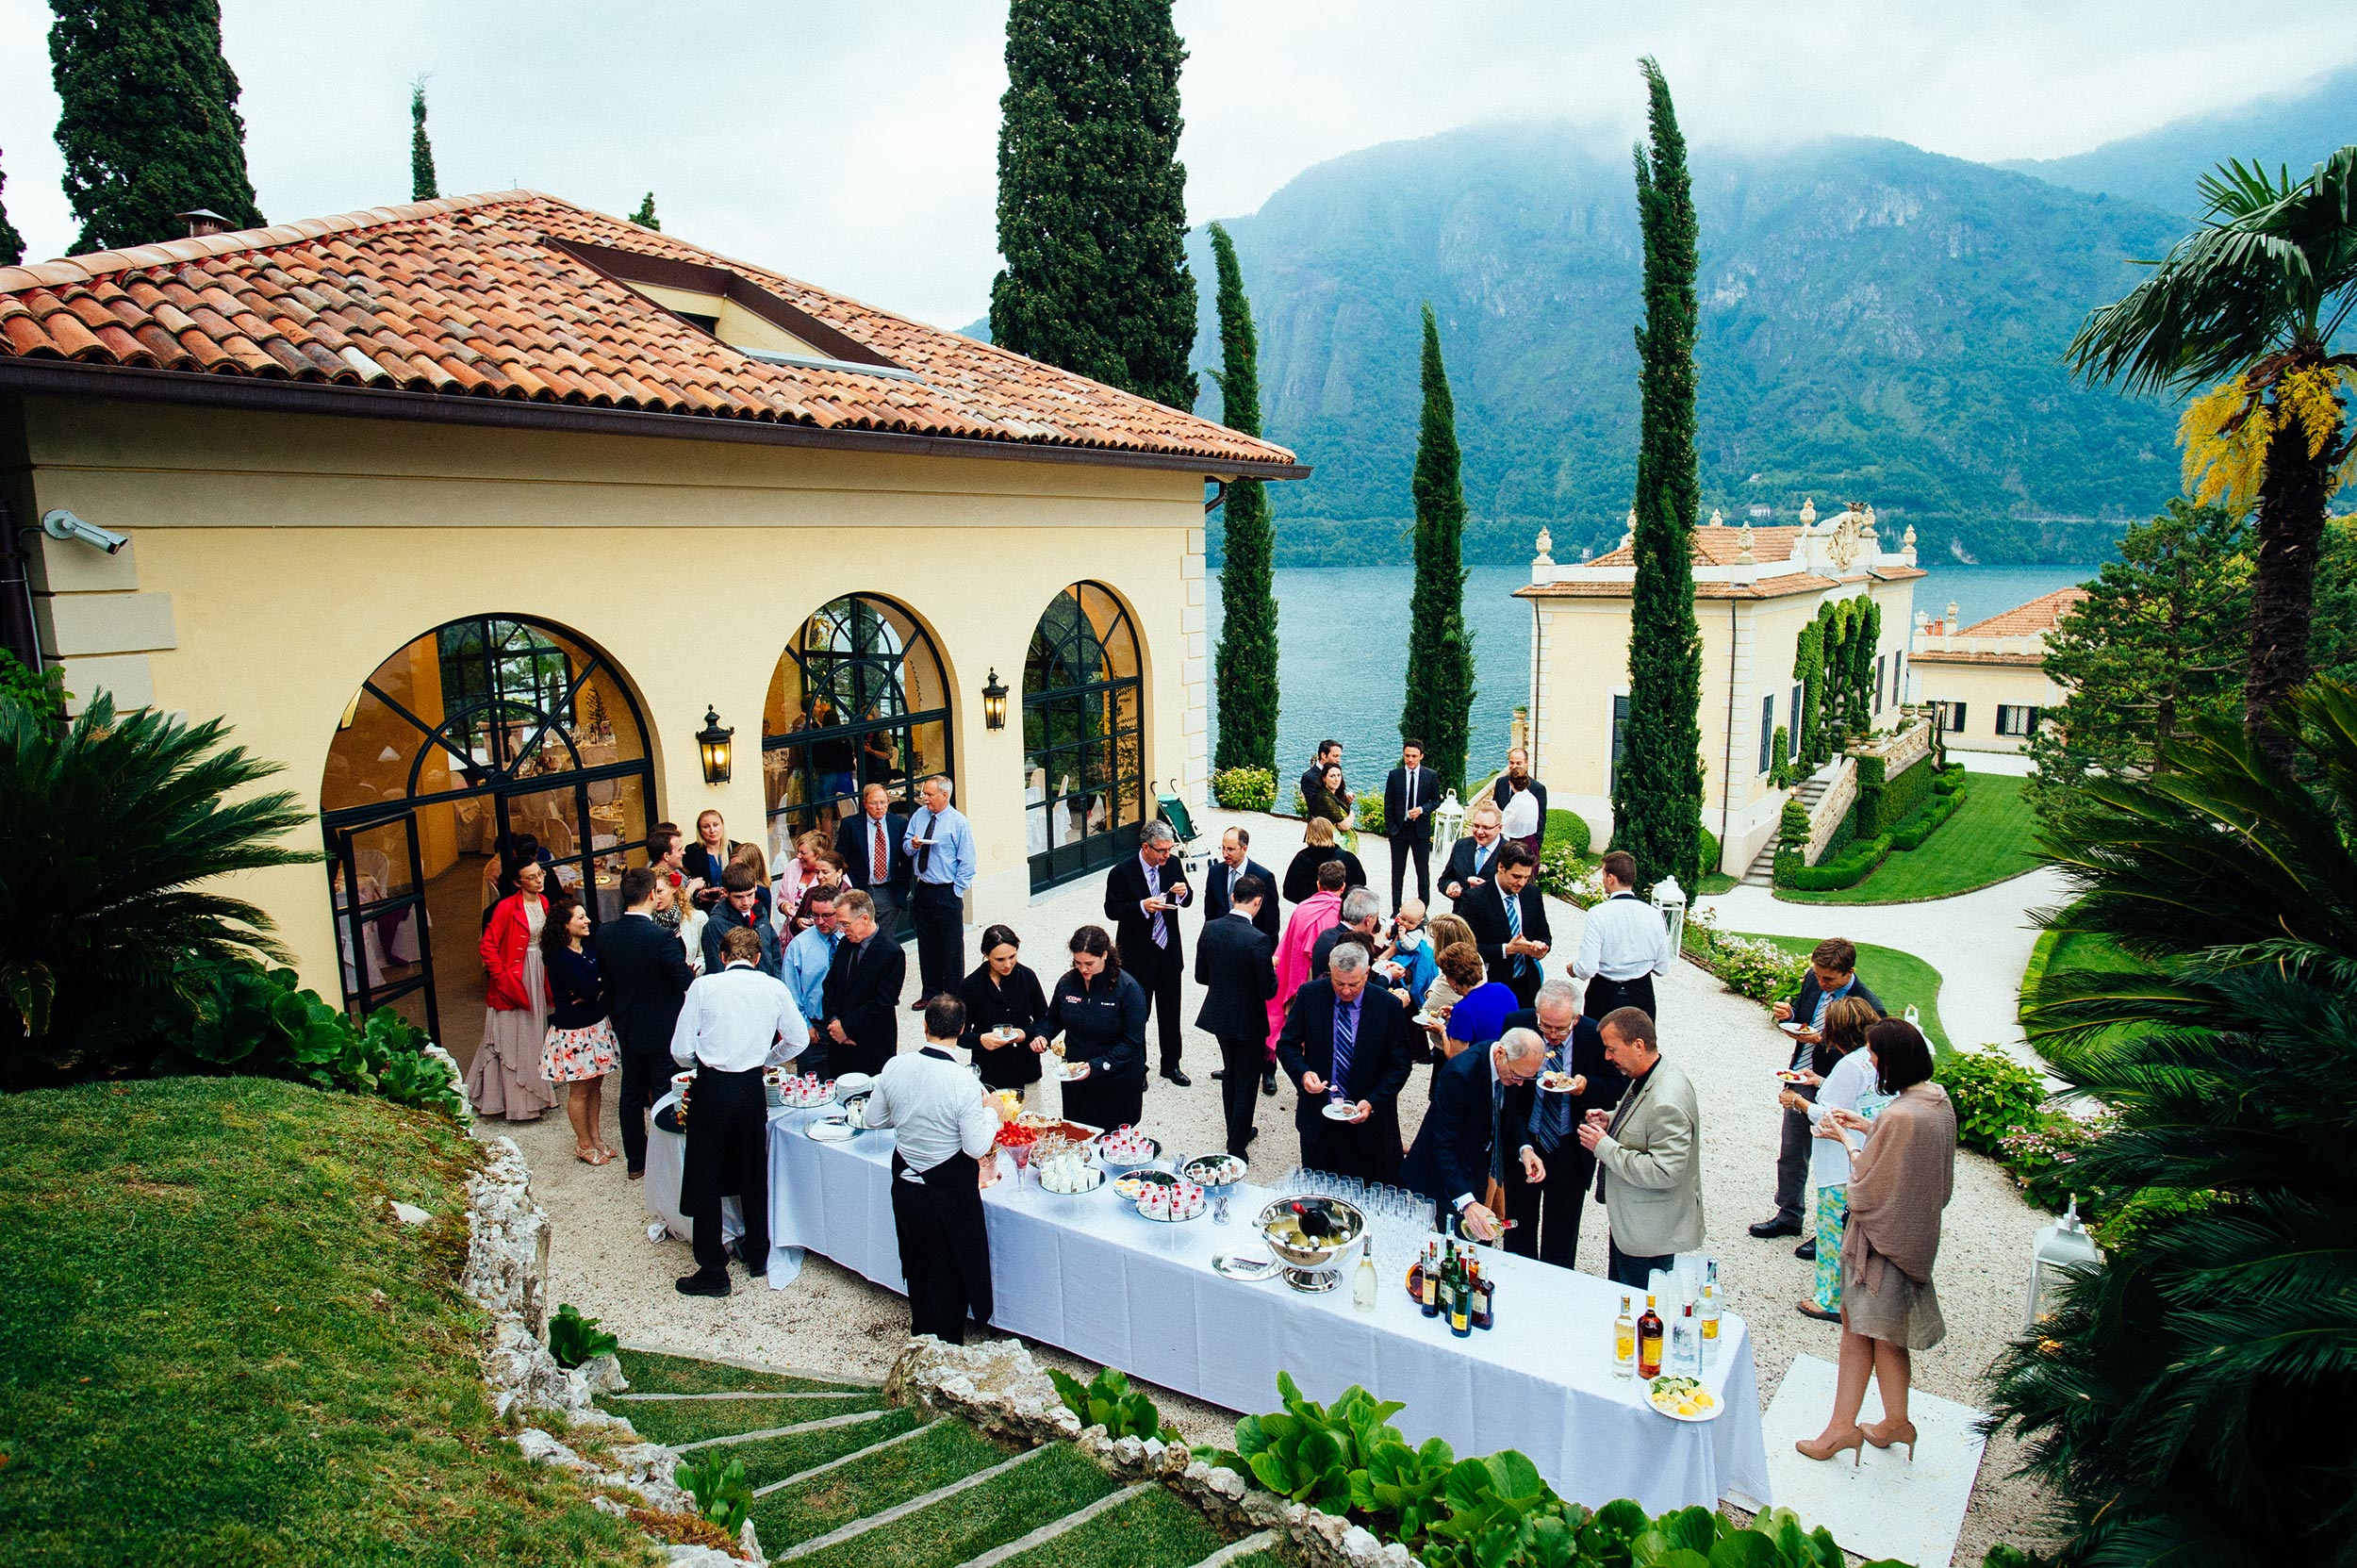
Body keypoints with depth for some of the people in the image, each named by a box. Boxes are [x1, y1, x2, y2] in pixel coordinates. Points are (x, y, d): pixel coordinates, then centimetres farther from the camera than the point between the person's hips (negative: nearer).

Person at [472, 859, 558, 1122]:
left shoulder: (543, 903, 4)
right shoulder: (506, 907, -17)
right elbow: (488, 947, -17)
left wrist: (548, 978, 9)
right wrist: (502, 979, -17)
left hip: (538, 974, 7)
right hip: (514, 976, -7)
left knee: (534, 1035, 16)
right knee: (511, 1039, 1)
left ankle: (534, 1090, 29)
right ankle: (514, 1100, 10)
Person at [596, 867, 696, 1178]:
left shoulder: (605, 933, -6)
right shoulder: (662, 937, -25)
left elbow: (605, 980, 5)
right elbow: (688, 983, -22)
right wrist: (688, 969, 0)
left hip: (626, 1027, 6)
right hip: (662, 1029, -6)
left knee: (631, 1094, 17)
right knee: (664, 1095, 6)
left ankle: (635, 1161, 29)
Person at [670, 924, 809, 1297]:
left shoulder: (703, 987, -6)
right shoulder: (775, 988, 0)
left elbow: (681, 1052, -6)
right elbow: (798, 1039, 8)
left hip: (712, 1088, -3)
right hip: (753, 1088, 3)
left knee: (705, 1178, 8)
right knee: (754, 1173, 20)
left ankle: (713, 1271, 14)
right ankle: (757, 1254, 33)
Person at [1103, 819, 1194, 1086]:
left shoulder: (1173, 864, -3)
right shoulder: (1121, 872, -16)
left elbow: (1187, 901, 8)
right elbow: (1112, 910, -14)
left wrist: (1185, 893, -16)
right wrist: (1142, 906, -28)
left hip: (1169, 951, 4)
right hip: (1137, 954, -4)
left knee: (1170, 1013, 16)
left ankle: (1171, 1065, 33)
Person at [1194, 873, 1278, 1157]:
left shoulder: (1210, 928, -9)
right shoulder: (1258, 940, -26)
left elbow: (1201, 976, 0)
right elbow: (1269, 991, -20)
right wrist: (1271, 966, -2)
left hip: (1219, 1015, 6)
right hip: (1248, 1021, -6)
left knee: (1231, 1076, 25)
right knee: (1246, 1083, 10)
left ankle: (1236, 1132, 41)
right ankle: (1236, 1149, 17)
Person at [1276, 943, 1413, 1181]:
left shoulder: (1389, 1006, -11)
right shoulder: (1309, 995, -8)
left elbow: (1400, 1064, -5)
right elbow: (1286, 1044, -1)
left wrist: (1372, 1102, -17)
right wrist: (1303, 1073, -21)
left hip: (1368, 1119, -1)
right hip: (1318, 1117, 1)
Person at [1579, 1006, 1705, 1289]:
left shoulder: (1667, 1103, -30)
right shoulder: (1643, 1080, 1)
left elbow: (1664, 1173, -31)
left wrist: (1604, 1146, -25)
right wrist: (1612, 1120, 2)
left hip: (1649, 1235, -10)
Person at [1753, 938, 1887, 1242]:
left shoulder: (1869, 1008, -23)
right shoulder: (1813, 979, -5)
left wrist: (1822, 1042, -27)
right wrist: (1789, 1014, -10)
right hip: (1799, 1081, 7)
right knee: (1791, 1153, 20)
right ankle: (1789, 1214, 39)